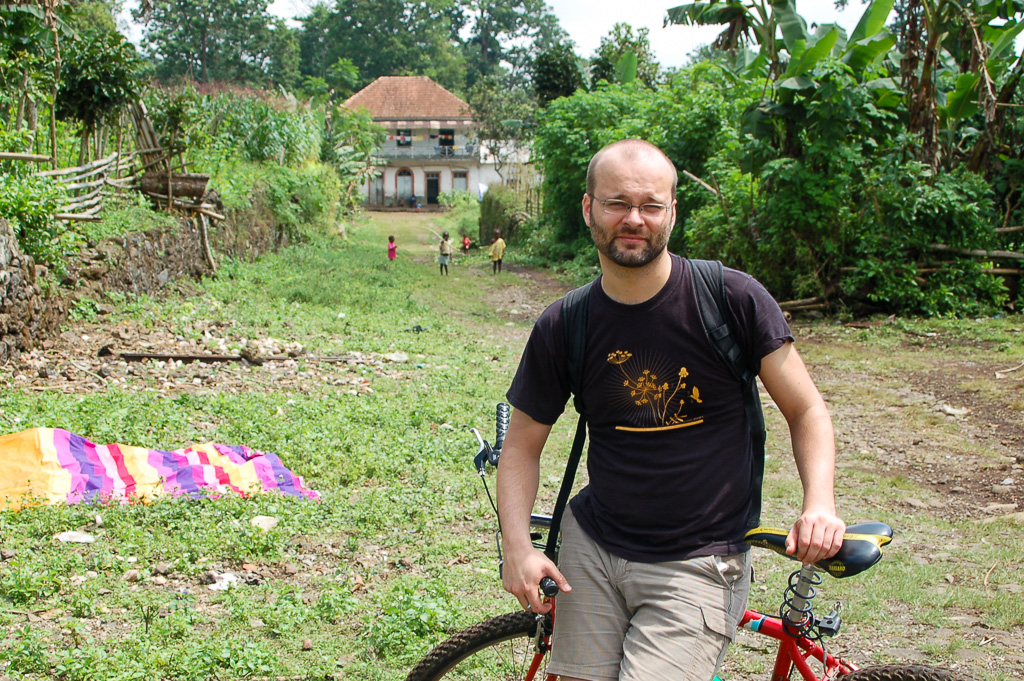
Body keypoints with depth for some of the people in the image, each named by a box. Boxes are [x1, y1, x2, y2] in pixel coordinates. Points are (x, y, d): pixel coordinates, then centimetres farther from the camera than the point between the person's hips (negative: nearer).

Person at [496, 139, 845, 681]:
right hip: (591, 551, 3)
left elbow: (806, 410, -2)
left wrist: (819, 503, -18)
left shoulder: (733, 298, -10)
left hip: (698, 564, -3)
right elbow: (522, 443, 6)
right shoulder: (562, 327, -3)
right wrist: (518, 546, -6)